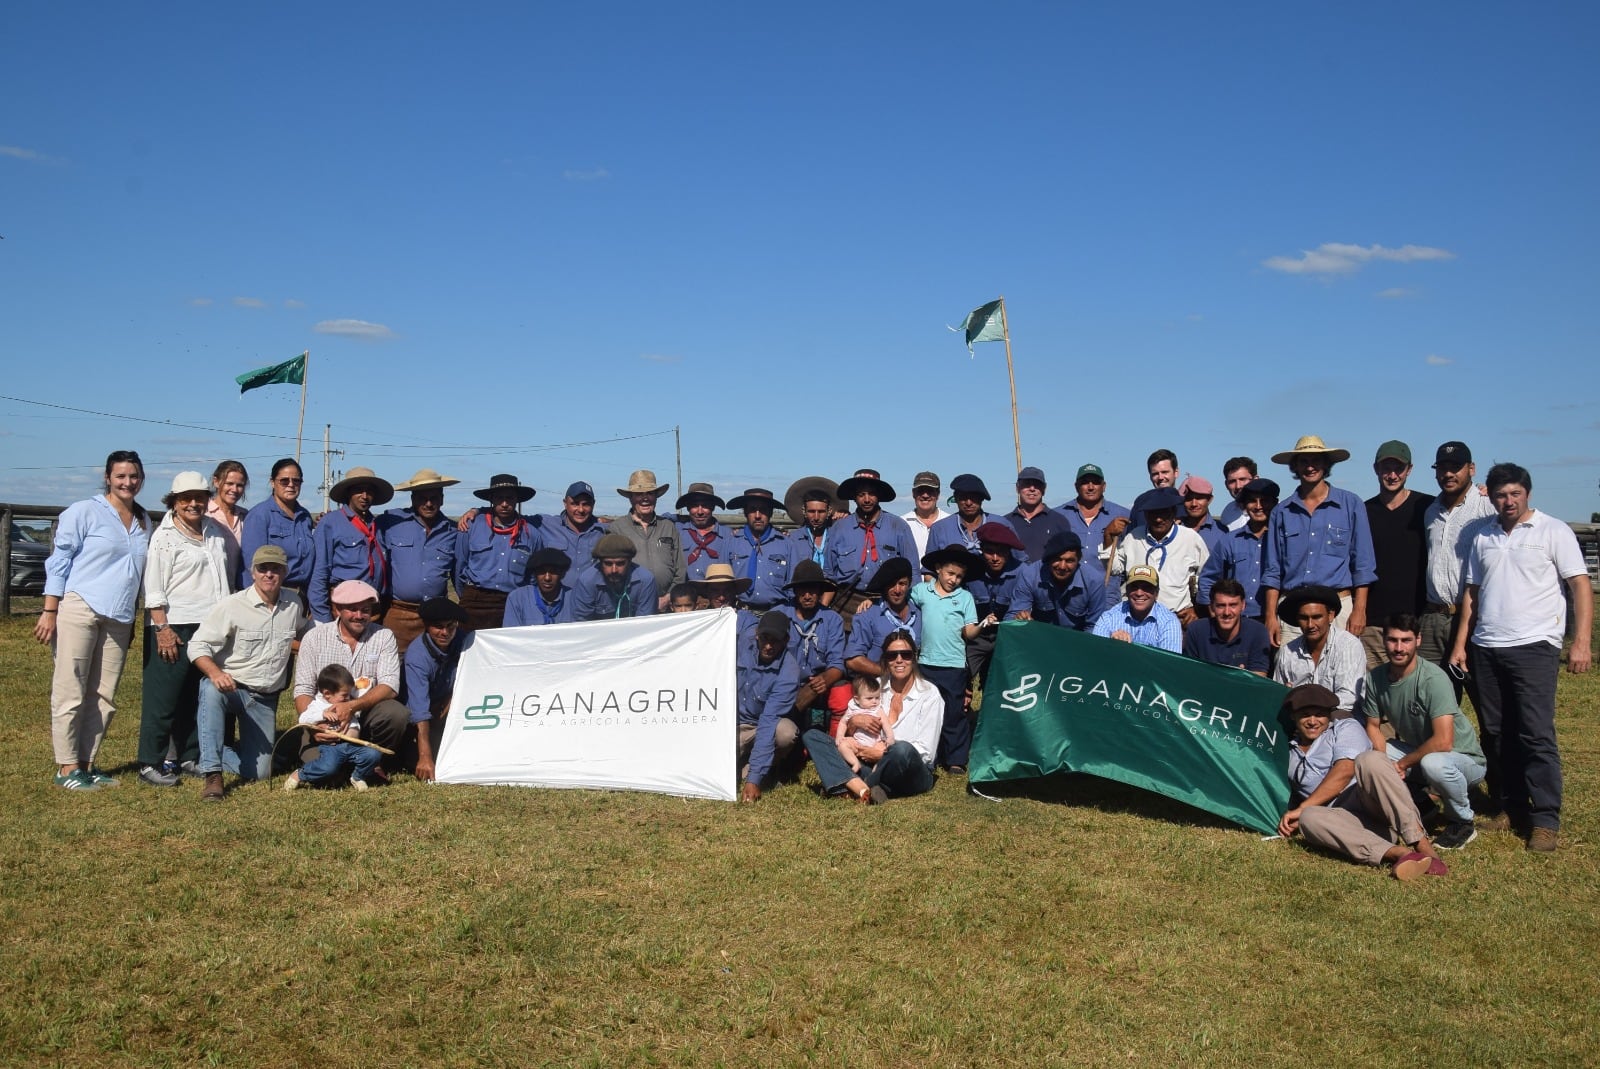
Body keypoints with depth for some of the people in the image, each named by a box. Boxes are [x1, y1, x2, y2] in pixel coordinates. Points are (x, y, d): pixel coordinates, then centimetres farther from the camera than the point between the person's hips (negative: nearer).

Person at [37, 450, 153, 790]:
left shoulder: (144, 521, 15)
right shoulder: (84, 512, -2)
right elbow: (58, 562, -4)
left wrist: (132, 619, 17)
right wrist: (49, 612, -9)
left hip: (118, 619, 6)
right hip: (78, 609, -5)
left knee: (104, 697, 6)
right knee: (70, 692, -2)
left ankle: (85, 763, 16)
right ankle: (66, 768, 5)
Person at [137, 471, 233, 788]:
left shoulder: (216, 531, 13)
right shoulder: (165, 537, -6)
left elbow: (228, 573, 23)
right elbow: (153, 589, -10)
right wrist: (162, 628, -16)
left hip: (211, 626, 6)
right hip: (174, 627, -6)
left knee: (196, 697, 13)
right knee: (163, 698, -2)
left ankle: (190, 757, 22)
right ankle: (150, 764, 4)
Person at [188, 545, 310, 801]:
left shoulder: (293, 605, 3)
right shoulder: (232, 605, -11)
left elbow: (309, 632, 24)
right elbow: (197, 645, -13)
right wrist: (215, 673, -33)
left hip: (266, 700, 4)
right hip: (231, 688, -4)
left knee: (258, 773, 0)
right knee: (211, 691, -41)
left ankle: (208, 754, 30)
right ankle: (211, 773, -35)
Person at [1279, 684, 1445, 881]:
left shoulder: (1344, 727, 14)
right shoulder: (1290, 751, 29)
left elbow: (1344, 771, -5)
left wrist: (1302, 807, -7)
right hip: (1342, 817, 2)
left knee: (1368, 759, -31)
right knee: (1309, 818, -32)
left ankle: (1421, 844, -39)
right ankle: (1395, 853, -49)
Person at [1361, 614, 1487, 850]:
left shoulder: (1433, 678, -27)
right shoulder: (1375, 678, -8)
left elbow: (1443, 742, -32)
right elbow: (1373, 726, 3)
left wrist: (1401, 764, -20)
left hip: (1464, 758, -6)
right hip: (1417, 752, 6)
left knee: (1433, 763, -38)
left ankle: (1463, 823, -9)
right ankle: (1415, 800, 10)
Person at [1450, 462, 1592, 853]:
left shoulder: (1553, 531, 0)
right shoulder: (1482, 535, 13)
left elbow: (1581, 586, -5)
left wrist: (1580, 642, -14)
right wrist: (1461, 643, 11)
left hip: (1533, 645, -5)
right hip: (1486, 648, 5)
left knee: (1537, 734, -7)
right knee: (1495, 733, 8)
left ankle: (1546, 821, 0)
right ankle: (1510, 809, 19)